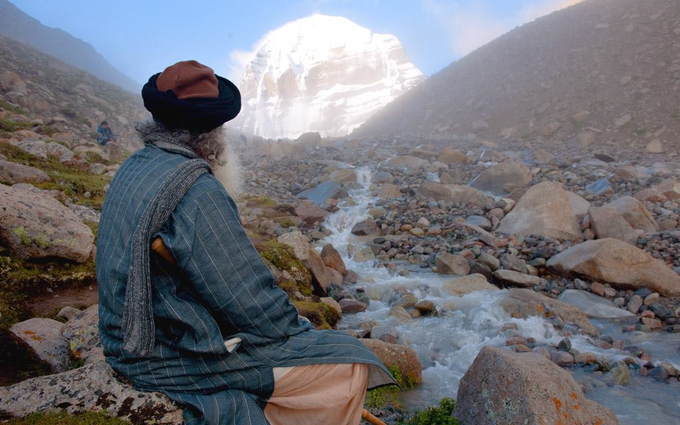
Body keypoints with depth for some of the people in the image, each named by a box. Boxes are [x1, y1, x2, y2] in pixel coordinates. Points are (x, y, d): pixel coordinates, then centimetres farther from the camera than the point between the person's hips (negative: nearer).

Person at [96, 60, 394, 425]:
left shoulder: (133, 169, 4)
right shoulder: (196, 191, -26)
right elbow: (256, 308, -23)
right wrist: (303, 334, -4)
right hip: (181, 359, -10)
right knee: (348, 363, -8)